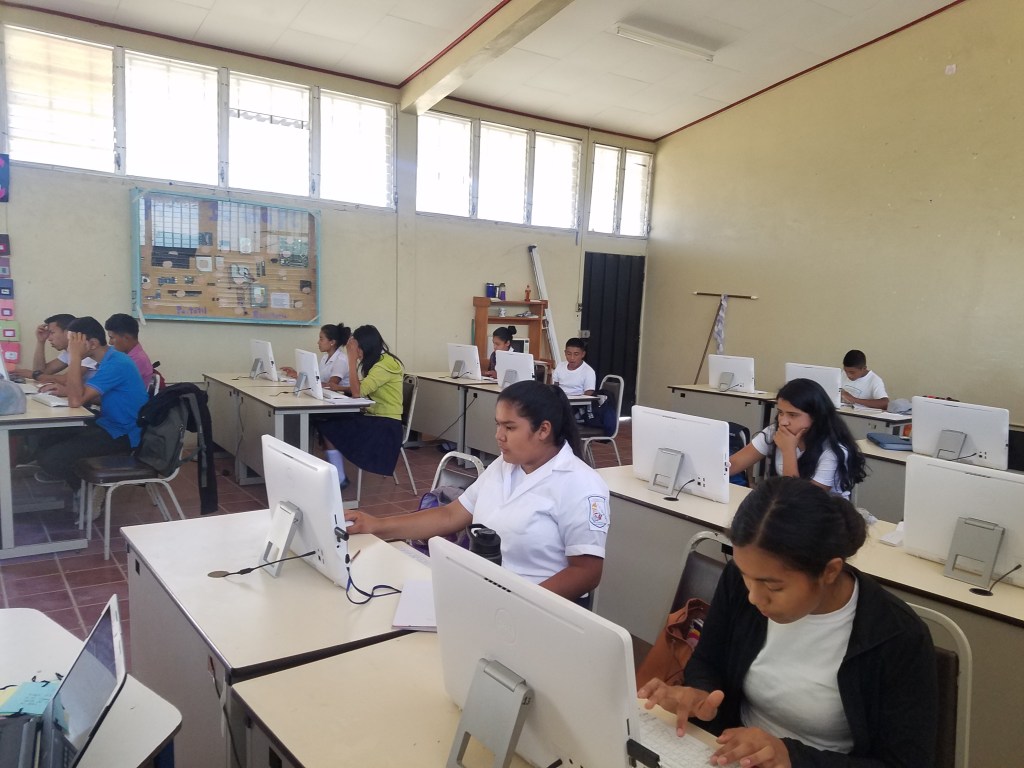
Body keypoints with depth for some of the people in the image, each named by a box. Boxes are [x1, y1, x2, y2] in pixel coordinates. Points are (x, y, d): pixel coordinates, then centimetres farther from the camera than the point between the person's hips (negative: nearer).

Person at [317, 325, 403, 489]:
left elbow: (358, 392, -23)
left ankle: (340, 479, -4)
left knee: (329, 428, -16)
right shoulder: (375, 361, 13)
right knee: (325, 422, -9)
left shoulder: (386, 364, -17)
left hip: (386, 425, -9)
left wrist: (352, 359, -18)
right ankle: (334, 475, -3)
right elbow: (360, 389, 14)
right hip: (372, 417, 9)